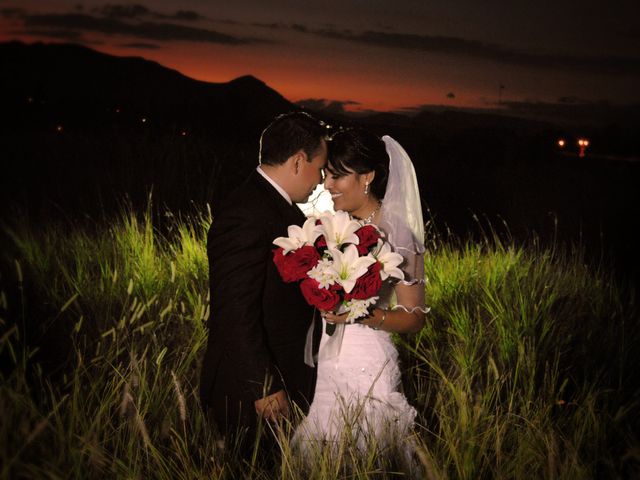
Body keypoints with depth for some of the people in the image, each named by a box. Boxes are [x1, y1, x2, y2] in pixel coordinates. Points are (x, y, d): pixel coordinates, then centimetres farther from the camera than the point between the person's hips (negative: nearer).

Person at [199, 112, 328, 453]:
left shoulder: (279, 205, 12)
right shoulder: (246, 216, -20)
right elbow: (235, 313, -24)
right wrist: (264, 388, -22)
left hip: (289, 379, 10)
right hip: (250, 394, -10)